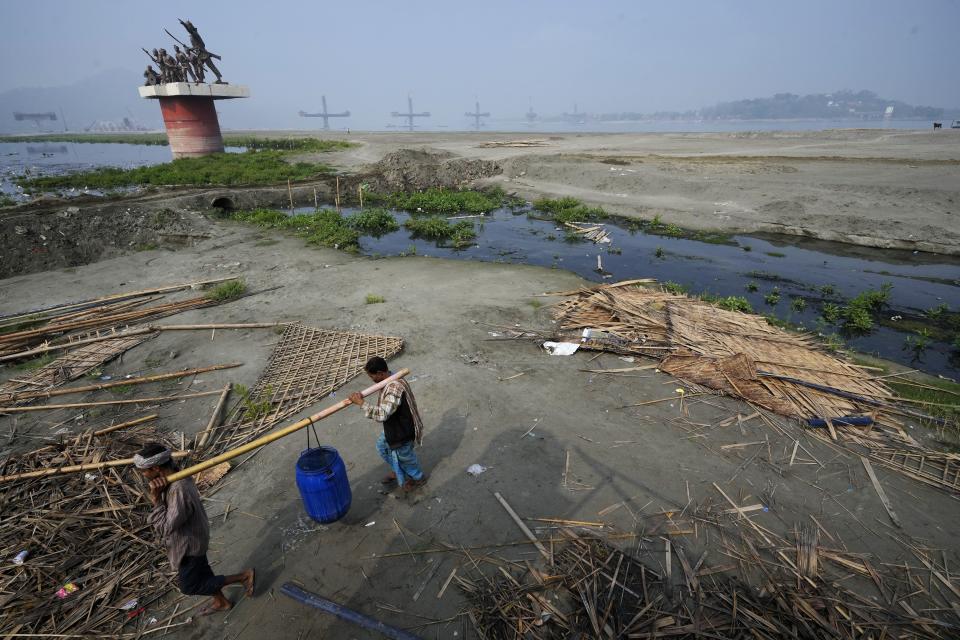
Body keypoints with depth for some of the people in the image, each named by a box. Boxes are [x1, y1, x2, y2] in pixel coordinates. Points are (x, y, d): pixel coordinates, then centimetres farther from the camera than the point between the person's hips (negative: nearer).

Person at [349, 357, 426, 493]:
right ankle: (398, 471, 50)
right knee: (382, 446, 27)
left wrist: (361, 403, -38)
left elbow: (382, 414, -43)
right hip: (393, 426, 10)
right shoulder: (390, 379, -4)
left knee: (403, 455, 15)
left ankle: (418, 478, 44)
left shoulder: (395, 388, -38)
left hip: (402, 431, -10)